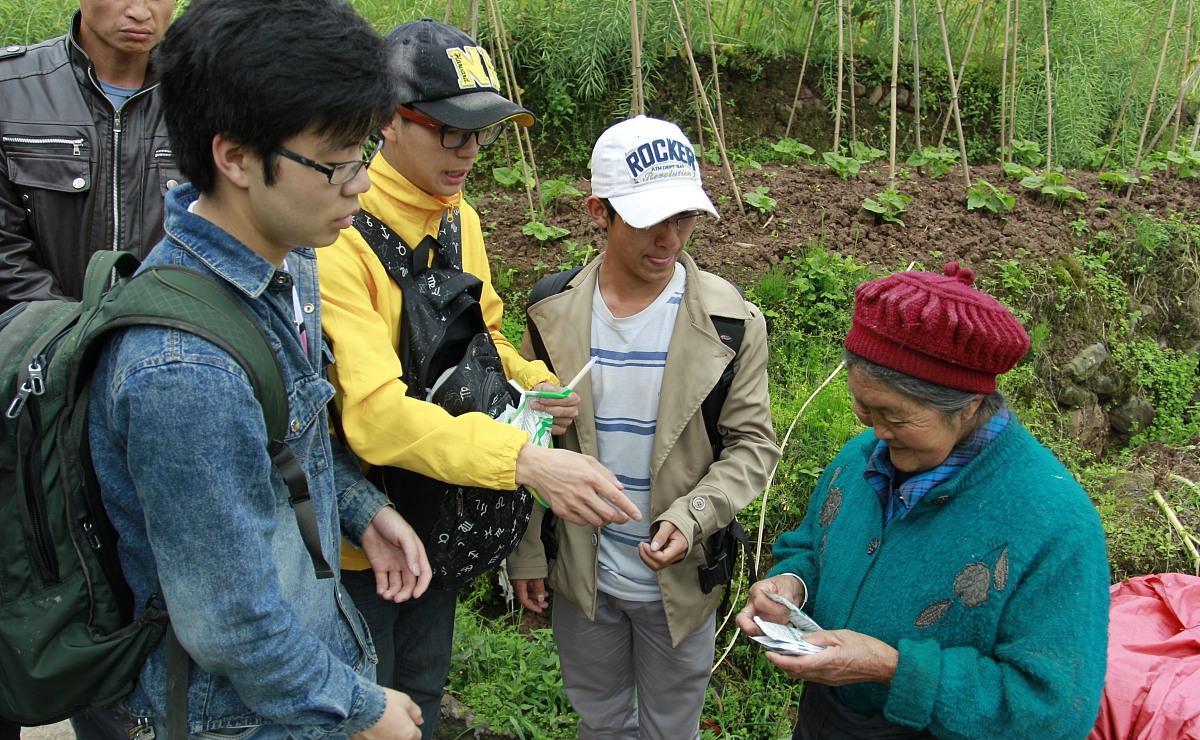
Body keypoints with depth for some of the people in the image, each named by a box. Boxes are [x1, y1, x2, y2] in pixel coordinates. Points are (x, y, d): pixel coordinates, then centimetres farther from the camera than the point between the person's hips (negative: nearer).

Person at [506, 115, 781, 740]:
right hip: (580, 575, 2)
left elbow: (752, 444, -8)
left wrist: (691, 518, -24)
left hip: (680, 579, -1)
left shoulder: (729, 320, -14)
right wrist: (526, 553, 2)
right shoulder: (553, 313, -9)